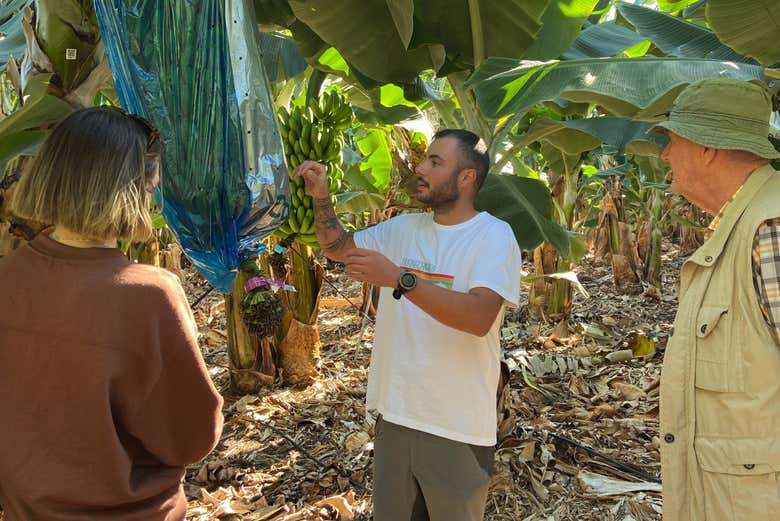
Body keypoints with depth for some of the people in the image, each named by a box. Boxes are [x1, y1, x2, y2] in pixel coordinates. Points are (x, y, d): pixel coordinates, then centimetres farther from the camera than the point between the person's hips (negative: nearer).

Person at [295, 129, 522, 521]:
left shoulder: (494, 235, -13)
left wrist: (399, 278, -32)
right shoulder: (403, 228, 6)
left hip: (456, 425, -5)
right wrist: (321, 198, -3)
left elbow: (479, 318, -27)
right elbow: (339, 248, 14)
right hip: (395, 413, 5)